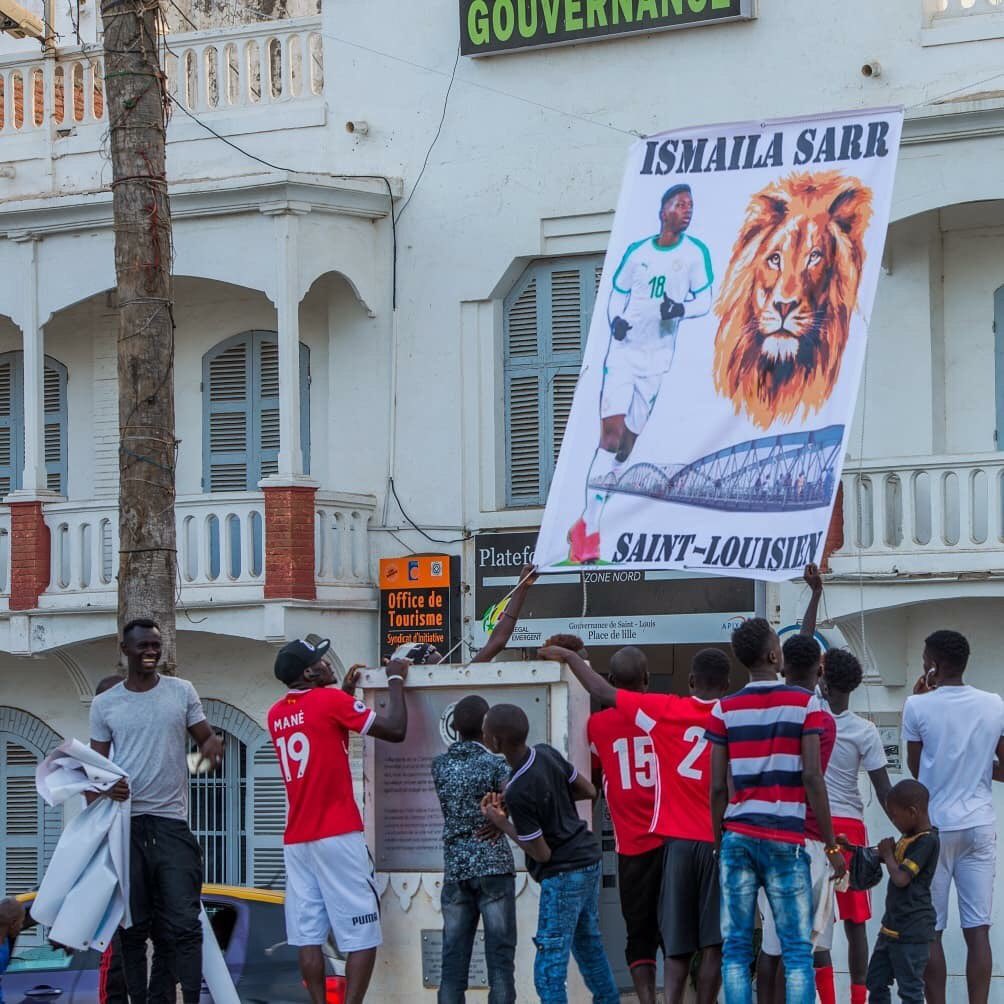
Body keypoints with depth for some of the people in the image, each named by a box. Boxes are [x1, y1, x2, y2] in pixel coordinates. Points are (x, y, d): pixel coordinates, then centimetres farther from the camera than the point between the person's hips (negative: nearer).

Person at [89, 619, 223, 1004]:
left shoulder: (182, 692, 7)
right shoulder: (104, 704, 8)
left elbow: (205, 736, 9)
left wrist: (213, 744, -16)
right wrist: (105, 785, -13)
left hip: (172, 822, -1)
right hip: (125, 822, 1)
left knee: (183, 923, -6)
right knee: (133, 925, 5)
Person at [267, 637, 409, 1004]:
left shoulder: (277, 713, 12)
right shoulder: (331, 701, -9)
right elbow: (395, 730, -9)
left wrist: (344, 691, 30)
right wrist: (395, 680, 4)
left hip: (296, 840, 7)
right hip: (338, 836, -7)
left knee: (308, 936, 4)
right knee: (362, 936, -4)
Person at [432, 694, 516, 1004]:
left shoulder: (439, 765, 8)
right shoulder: (495, 764, -5)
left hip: (455, 869, 4)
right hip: (493, 865, -4)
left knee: (453, 958, 3)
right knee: (500, 955, -3)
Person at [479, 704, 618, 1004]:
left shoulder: (518, 793, -25)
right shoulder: (547, 753, -2)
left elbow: (542, 853, -16)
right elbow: (588, 791, 12)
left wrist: (501, 823, -7)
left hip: (563, 875, -9)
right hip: (588, 859, 9)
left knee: (549, 971, -7)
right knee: (589, 945, 24)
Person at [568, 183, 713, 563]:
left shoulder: (695, 254, 1)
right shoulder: (637, 252, 5)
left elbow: (705, 301, 3)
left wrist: (681, 308, -18)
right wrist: (616, 319, -5)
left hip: (659, 357, 1)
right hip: (624, 350, -1)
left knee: (628, 439, 1)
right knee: (612, 432, -16)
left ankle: (589, 523, 11)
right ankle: (588, 524, -14)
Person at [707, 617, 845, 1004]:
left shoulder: (725, 710, 4)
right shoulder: (805, 703, -2)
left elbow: (717, 787, 2)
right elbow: (812, 777, -7)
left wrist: (719, 841, 14)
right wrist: (831, 845, -2)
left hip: (738, 836, 2)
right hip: (786, 839, -2)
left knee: (736, 948, 4)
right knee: (797, 950, 0)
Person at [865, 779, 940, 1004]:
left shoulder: (927, 841, -17)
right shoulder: (907, 838, 12)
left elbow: (901, 878, -24)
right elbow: (876, 859, 29)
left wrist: (888, 854, -7)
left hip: (911, 931, -10)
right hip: (892, 926, 10)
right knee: (876, 982, 17)